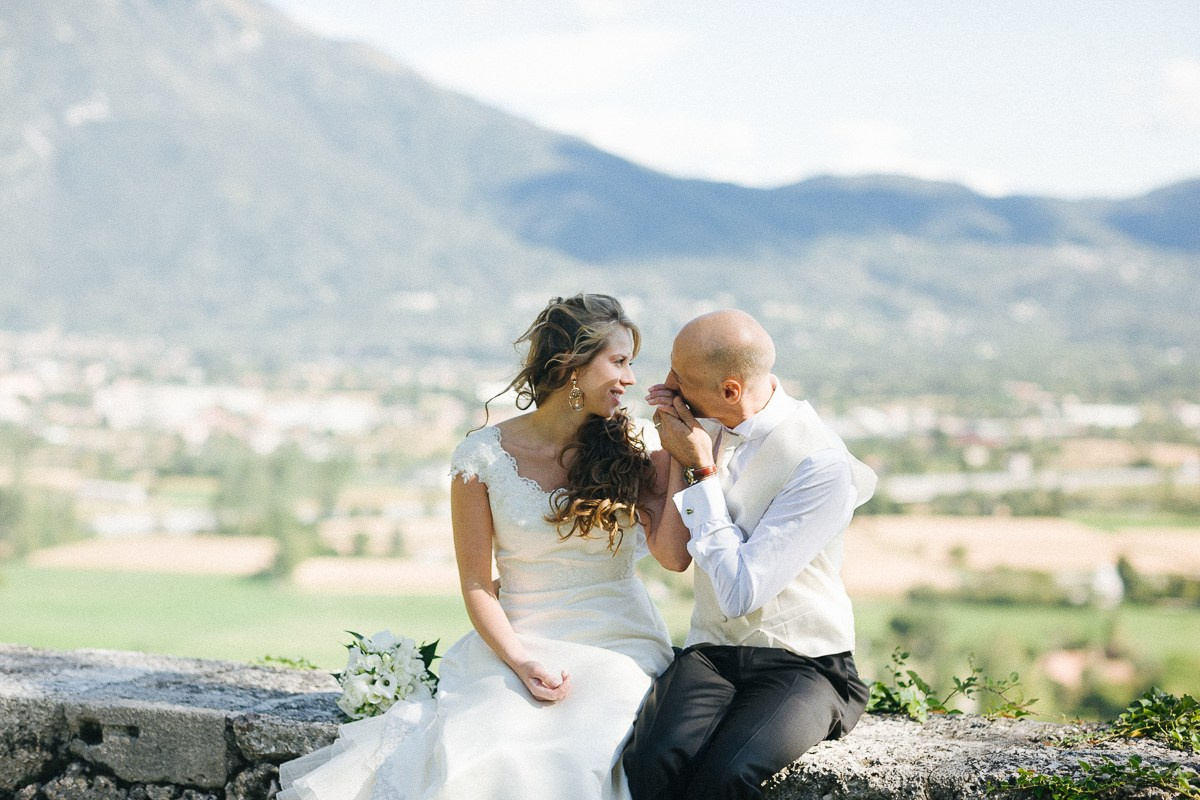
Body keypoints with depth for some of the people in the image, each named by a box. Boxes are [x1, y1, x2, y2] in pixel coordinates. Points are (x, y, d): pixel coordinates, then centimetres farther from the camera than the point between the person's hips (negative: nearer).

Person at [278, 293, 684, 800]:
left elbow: (674, 555, -8)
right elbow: (477, 583, 0)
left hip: (617, 646, 1)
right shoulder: (484, 456, -1)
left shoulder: (633, 445, 4)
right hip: (517, 644, -1)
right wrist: (521, 662, -15)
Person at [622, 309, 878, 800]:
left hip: (802, 663, -5)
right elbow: (670, 546, 21)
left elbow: (740, 592, -20)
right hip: (710, 652, 5)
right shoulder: (709, 426, 4)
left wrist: (700, 469, -14)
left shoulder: (822, 465, -17)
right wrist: (675, 451, 2)